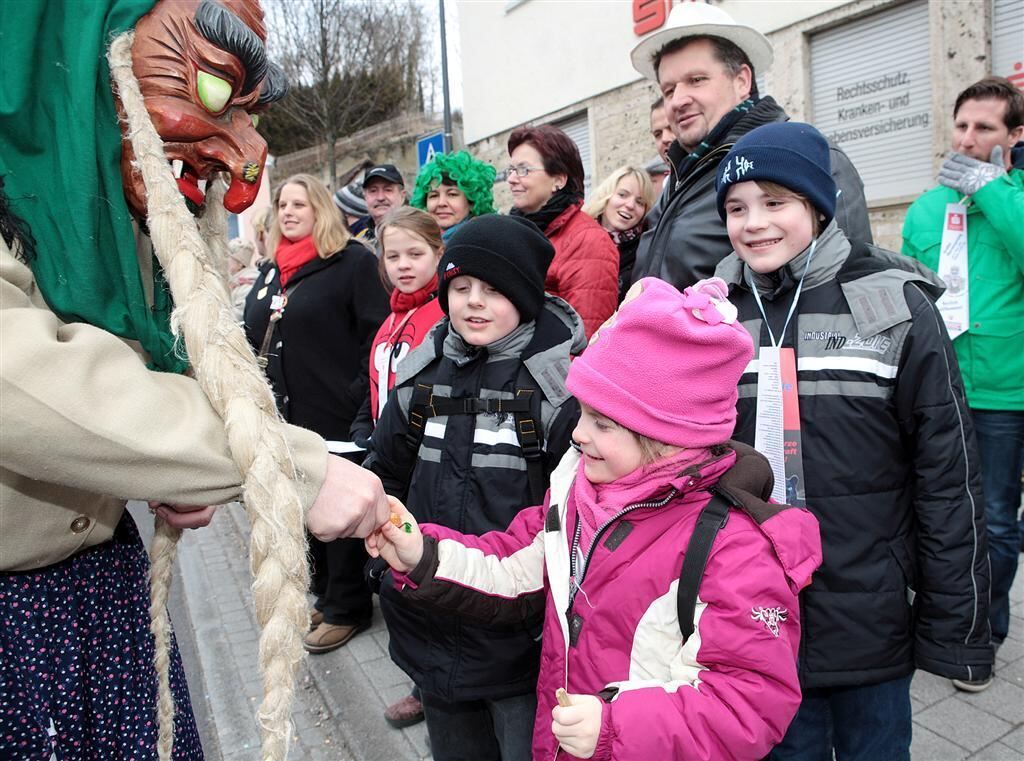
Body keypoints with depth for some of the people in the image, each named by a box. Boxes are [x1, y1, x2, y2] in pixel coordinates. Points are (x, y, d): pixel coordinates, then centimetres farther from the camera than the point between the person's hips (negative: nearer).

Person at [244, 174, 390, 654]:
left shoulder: (353, 262, -7)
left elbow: (378, 333, -14)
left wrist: (360, 398, -19)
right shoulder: (270, 271, 16)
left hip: (336, 416, -8)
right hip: (286, 416, 8)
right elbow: (254, 339, 23)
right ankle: (326, 594, 33)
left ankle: (347, 607, 19)